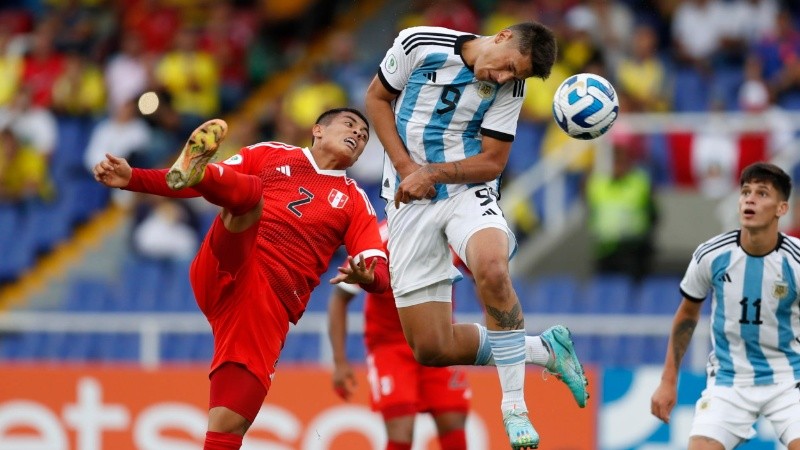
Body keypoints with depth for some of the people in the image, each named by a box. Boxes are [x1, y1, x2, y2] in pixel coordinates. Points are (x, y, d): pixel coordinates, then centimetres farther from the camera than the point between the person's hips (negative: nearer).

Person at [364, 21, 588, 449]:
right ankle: (544, 349, 14)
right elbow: (377, 98, 3)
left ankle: (514, 406, -25)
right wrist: (406, 167, -8)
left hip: (468, 192, -1)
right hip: (409, 204, 1)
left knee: (492, 269, -37)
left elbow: (492, 163, -3)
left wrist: (432, 173, -18)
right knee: (432, 349, -8)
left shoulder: (509, 88, -5)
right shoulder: (419, 44, -9)